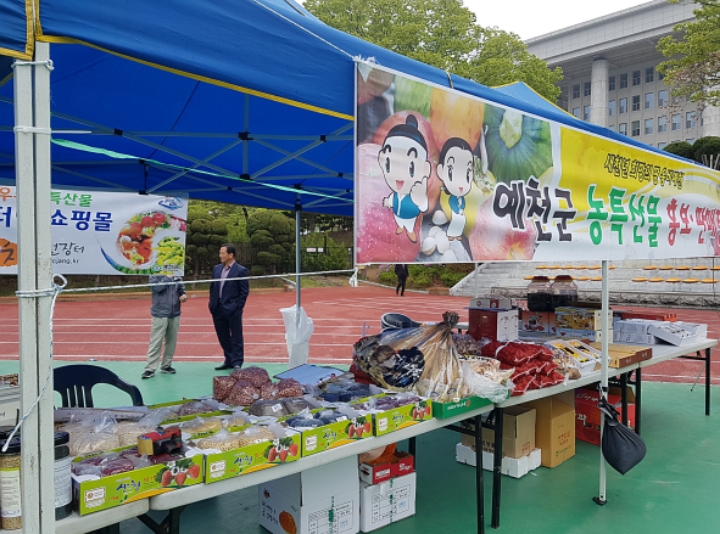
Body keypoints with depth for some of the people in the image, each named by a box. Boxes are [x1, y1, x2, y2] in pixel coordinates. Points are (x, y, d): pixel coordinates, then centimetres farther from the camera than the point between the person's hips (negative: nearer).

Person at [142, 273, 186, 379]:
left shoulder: (177, 278, 9)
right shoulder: (154, 277, -1)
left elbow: (181, 290, 10)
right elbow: (158, 287, -18)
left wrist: (183, 295, -11)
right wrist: (167, 277, -11)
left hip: (175, 314, 4)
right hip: (160, 315, -4)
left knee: (171, 342, 10)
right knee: (156, 342, -5)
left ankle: (166, 365, 22)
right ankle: (150, 368, -1)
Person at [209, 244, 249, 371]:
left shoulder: (241, 270, -8)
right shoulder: (216, 268, 11)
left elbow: (244, 291, -8)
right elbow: (212, 287, 17)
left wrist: (237, 307, -11)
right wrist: (212, 303, 9)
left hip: (232, 310, -7)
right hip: (218, 309, 7)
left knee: (236, 337, 0)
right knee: (223, 337, 14)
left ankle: (237, 363, 8)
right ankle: (229, 361, 26)